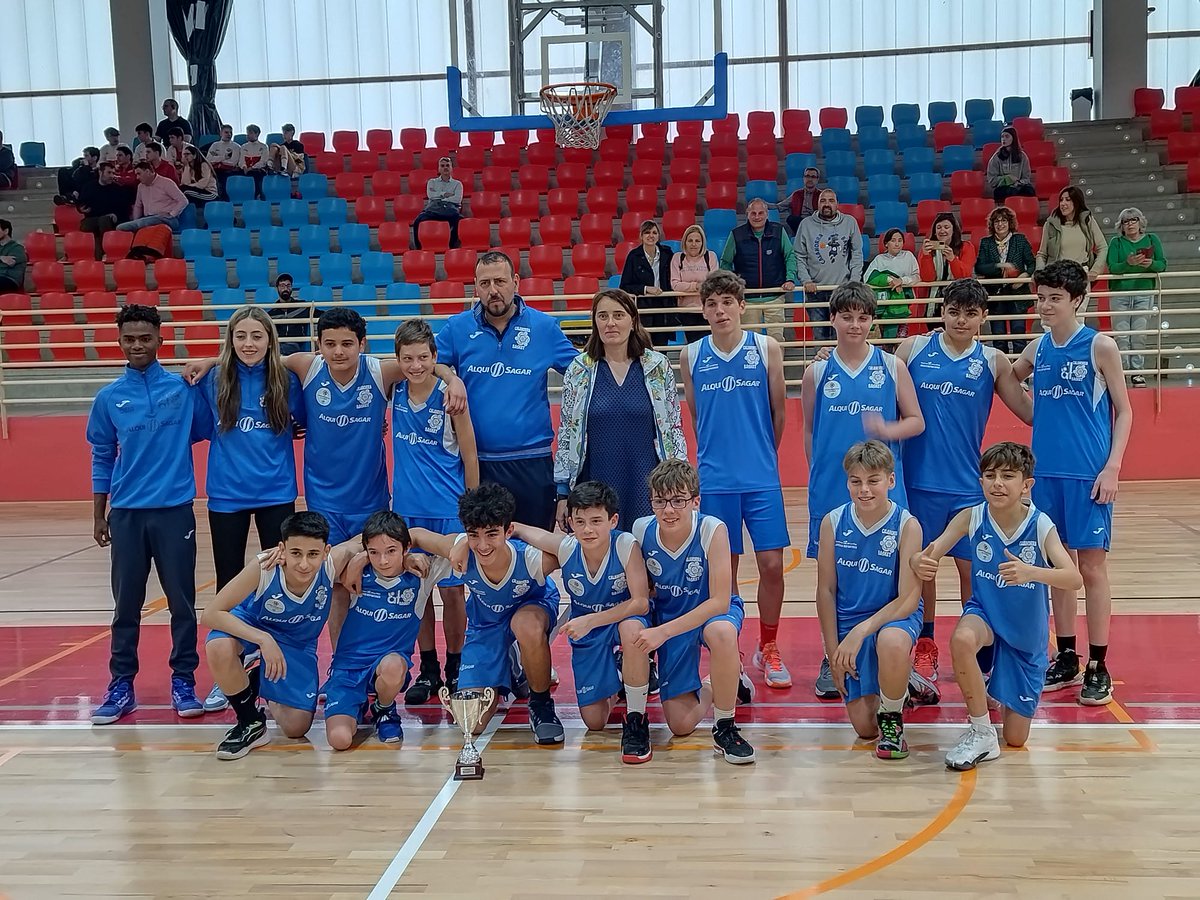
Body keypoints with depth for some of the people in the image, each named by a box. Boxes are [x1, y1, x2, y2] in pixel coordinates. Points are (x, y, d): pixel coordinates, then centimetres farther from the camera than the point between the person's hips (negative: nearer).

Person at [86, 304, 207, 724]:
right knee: (127, 603, 7)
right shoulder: (109, 398, 4)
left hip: (175, 510, -1)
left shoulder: (184, 387, 0)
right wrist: (99, 516, 9)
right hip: (126, 514, 1)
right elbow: (102, 458, 10)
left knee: (181, 600, 4)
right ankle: (121, 684, 16)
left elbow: (207, 429, 6)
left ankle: (183, 681, 15)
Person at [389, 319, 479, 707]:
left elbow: (470, 457, -6)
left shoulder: (449, 395, -11)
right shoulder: (394, 392, -2)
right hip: (406, 507, 4)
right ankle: (428, 669, 22)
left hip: (448, 509, -3)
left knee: (451, 588, 5)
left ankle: (455, 667, 20)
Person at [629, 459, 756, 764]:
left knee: (721, 632, -42)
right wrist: (639, 620, -18)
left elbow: (720, 601, -28)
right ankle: (713, 686, 33)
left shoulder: (712, 530, -27)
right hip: (669, 616, 3)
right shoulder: (642, 530, -16)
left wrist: (663, 631, -32)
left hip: (713, 611, -3)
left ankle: (725, 729, -20)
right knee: (681, 725, -3)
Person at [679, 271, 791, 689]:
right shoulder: (691, 356, 2)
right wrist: (718, 456, 12)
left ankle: (768, 651, 18)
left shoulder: (767, 349, -2)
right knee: (723, 568, 7)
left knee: (771, 564, -1)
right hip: (714, 479, 1)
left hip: (762, 478, -1)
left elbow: (778, 411, 6)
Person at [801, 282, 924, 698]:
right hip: (830, 489, 1)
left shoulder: (892, 367, 3)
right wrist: (818, 473, 5)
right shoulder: (817, 372, 5)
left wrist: (888, 430, -14)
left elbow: (916, 421, 5)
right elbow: (809, 431, 11)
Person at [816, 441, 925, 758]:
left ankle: (892, 717, -11)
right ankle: (897, 679, 34)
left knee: (892, 642, -42)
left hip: (896, 615, -3)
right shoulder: (833, 522, -7)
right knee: (864, 727, -2)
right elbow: (826, 590, 0)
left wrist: (861, 631, -28)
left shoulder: (907, 526, -15)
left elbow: (908, 599, -17)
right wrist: (834, 653, -3)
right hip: (849, 621, 3)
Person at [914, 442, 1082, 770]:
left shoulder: (1040, 525, -20)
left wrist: (1031, 572, -51)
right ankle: (981, 733, -17)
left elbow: (1074, 579, -31)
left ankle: (999, 685, 41)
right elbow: (925, 556, -18)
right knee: (962, 639, -40)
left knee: (1016, 739, 5)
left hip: (1027, 634, 0)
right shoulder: (971, 518, -16)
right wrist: (922, 564, -43)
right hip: (984, 614, 0)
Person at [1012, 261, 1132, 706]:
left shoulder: (1100, 346, -5)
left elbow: (1124, 411, -3)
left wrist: (1112, 468, -11)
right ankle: (1066, 660, 22)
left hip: (1089, 475, -4)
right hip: (1045, 472, 5)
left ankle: (1098, 669, 11)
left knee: (1092, 567, 1)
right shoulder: (1037, 349, 7)